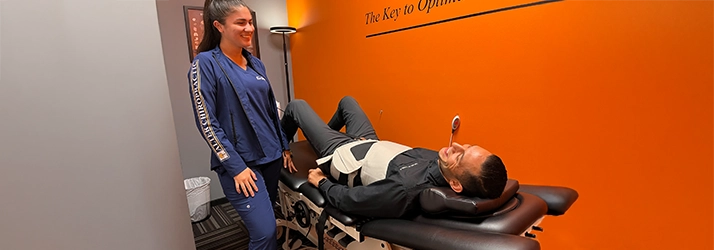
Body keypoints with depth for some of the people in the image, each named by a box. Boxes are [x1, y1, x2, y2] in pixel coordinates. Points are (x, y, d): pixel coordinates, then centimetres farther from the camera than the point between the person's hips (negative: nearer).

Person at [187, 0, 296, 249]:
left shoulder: (256, 64, 10)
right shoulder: (205, 63, -8)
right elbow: (206, 122, -12)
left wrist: (284, 147, 13)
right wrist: (236, 166, -14)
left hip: (271, 156, 6)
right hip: (239, 163, -6)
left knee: (267, 223, 17)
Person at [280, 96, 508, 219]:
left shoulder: (404, 189, -45)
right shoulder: (441, 160, -22)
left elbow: (346, 199, -31)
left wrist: (321, 182, -13)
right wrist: (370, 142, 7)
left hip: (342, 154, -6)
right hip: (372, 144, 6)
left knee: (296, 105, 13)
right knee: (346, 101, 28)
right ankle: (328, 131, 58)